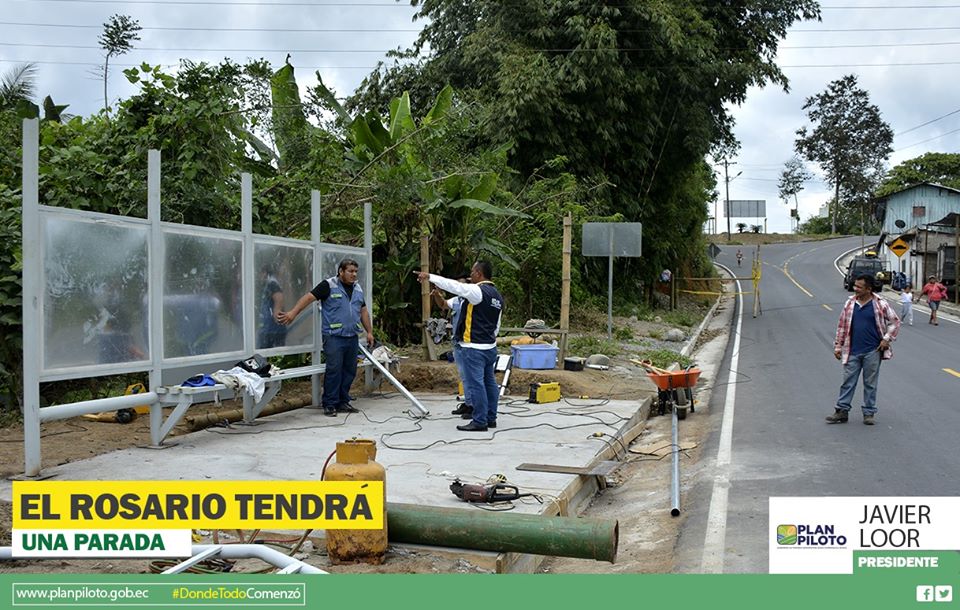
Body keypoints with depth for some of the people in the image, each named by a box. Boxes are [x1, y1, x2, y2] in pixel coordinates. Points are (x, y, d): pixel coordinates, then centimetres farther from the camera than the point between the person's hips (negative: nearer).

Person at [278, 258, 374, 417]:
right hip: (334, 337, -6)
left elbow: (363, 311, 21)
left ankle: (343, 402, 18)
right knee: (333, 370, -7)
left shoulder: (358, 289, 15)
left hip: (352, 337, 6)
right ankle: (329, 405, 1)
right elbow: (309, 297, -13)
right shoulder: (328, 285, -6)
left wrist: (369, 332, 17)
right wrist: (293, 313, -24)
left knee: (349, 371, 8)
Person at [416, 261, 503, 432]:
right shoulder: (497, 296, 13)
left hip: (474, 347, -9)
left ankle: (479, 422, -2)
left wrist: (429, 277, -11)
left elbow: (453, 286, -18)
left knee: (475, 384, -5)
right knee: (489, 382, 13)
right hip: (490, 346, 9)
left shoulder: (478, 291, -15)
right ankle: (491, 418, 20)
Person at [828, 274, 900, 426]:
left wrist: (887, 339, -4)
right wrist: (838, 346, 8)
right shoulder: (850, 304, 4)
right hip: (852, 352, 2)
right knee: (848, 381, 4)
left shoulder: (880, 305, -4)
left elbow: (895, 321, 5)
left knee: (870, 383, 7)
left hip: (872, 352, -2)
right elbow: (842, 326, 9)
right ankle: (842, 411, 11)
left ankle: (869, 413, 17)